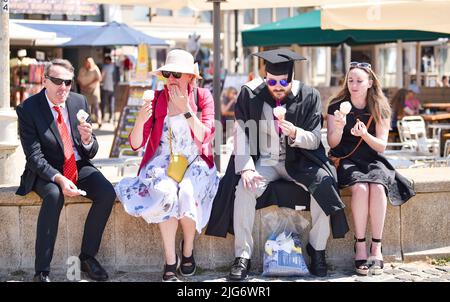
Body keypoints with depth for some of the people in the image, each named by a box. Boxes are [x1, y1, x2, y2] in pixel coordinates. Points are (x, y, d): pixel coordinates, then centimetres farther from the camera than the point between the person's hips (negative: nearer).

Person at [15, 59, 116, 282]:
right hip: (46, 171, -4)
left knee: (107, 193, -22)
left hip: (79, 167, 4)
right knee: (54, 196, -35)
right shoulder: (28, 109, -12)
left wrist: (87, 140, -20)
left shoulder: (79, 102, 1)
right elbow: (34, 157, -15)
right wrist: (59, 179, -31)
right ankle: (41, 271, -30)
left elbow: (91, 153, 5)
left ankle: (87, 257, -6)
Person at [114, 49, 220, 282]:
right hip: (162, 164, 0)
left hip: (195, 164, 0)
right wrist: (140, 120, -22)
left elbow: (205, 137, -12)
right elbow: (136, 144, -3)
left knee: (187, 193, -33)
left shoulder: (203, 97, 1)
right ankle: (170, 261, -24)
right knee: (166, 193, -34)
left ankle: (188, 250, -6)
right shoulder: (156, 99, 2)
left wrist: (185, 109, -17)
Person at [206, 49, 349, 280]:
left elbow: (315, 140, -6)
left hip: (297, 162, 0)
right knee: (244, 189, -30)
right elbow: (241, 134, -5)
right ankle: (242, 256, -20)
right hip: (263, 162, 0)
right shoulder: (251, 94, -7)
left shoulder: (308, 96, -6)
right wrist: (246, 168, -21)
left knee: (323, 185, -27)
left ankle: (317, 250, -11)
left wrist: (294, 133, -28)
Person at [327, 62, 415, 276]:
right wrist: (339, 127, -24)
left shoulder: (380, 109, 3)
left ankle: (376, 247, -26)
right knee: (360, 187, -33)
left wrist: (365, 134, -21)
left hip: (371, 160, 1)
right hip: (345, 160, -1)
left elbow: (381, 146, -2)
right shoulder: (336, 106, 0)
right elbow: (332, 143, -3)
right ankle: (360, 245, -26)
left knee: (377, 187, -31)